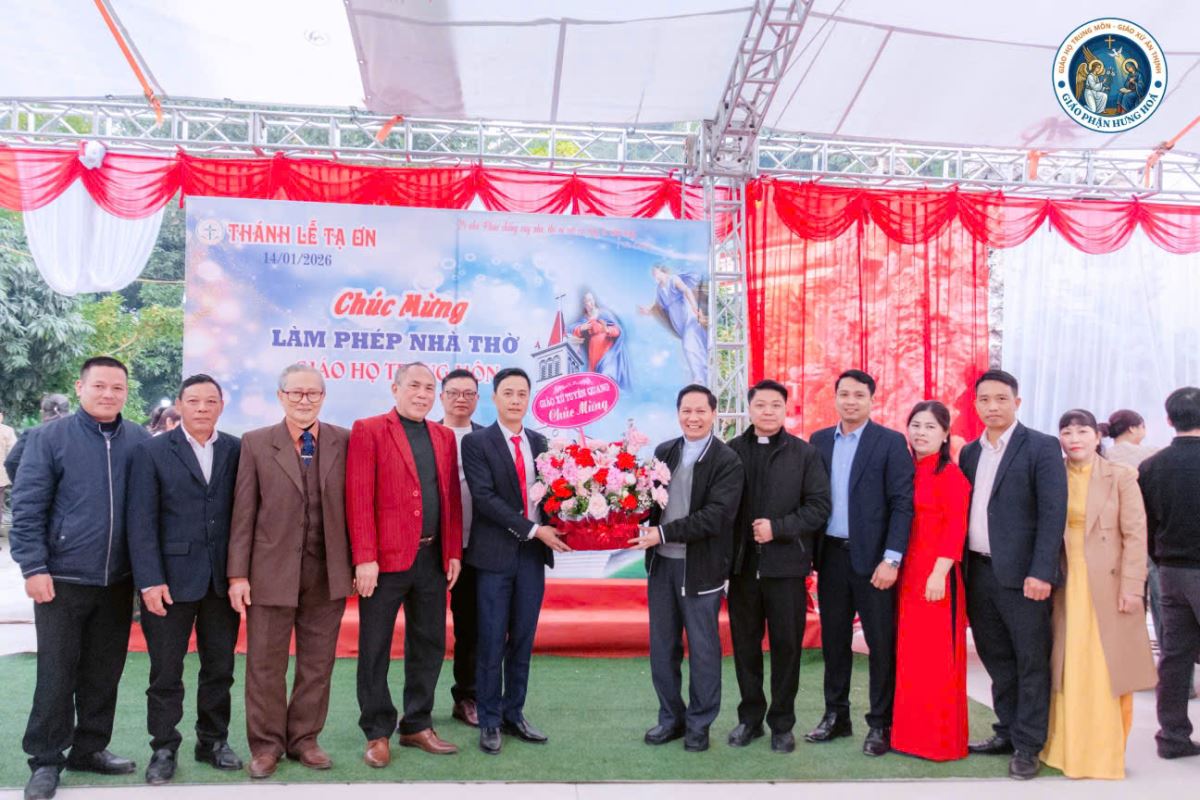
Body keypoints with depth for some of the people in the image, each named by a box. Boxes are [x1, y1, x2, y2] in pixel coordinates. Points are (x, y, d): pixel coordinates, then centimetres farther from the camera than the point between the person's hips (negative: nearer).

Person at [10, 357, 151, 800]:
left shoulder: (140, 440, 2)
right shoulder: (49, 437, -5)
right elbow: (26, 508, -6)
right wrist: (34, 568, -11)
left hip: (118, 581, 3)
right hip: (62, 579, -3)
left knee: (104, 672, 12)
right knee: (57, 674, 4)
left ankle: (90, 748, 28)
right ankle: (45, 760, 18)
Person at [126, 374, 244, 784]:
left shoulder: (236, 450, 4)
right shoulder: (152, 451, -1)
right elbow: (141, 520, -6)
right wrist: (149, 580, -12)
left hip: (223, 578, 2)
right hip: (172, 577, -2)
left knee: (220, 668, 12)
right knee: (166, 671, 7)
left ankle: (214, 741, 26)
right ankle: (164, 748, 21)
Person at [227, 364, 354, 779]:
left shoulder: (345, 442, 2)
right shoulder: (256, 443, -1)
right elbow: (243, 513, -2)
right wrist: (238, 573, -5)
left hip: (328, 572, 1)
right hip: (271, 571, -1)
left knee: (317, 663, 11)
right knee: (265, 664, 8)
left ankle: (305, 739, 26)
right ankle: (266, 744, 24)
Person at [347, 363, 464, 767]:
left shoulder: (444, 437, 13)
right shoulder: (369, 430, -4)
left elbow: (452, 498, 13)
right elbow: (358, 497, -10)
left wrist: (454, 553, 6)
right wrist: (364, 558, -16)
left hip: (433, 558, 6)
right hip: (385, 558, -5)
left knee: (429, 645, 12)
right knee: (375, 650, 5)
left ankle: (417, 726, 25)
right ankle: (378, 733, 18)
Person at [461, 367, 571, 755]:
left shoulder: (539, 442, 10)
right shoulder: (476, 442, -5)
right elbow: (484, 497, -14)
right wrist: (533, 529, -18)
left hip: (533, 554, 4)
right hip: (495, 554, -4)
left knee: (523, 640, 11)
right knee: (492, 643, 3)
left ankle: (514, 715, 24)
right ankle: (489, 722, 16)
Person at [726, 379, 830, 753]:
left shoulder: (805, 453, 2)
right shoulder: (731, 451, 4)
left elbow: (819, 507, -3)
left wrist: (778, 528, -14)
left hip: (786, 565, -1)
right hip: (743, 564, 1)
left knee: (786, 645, 6)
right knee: (745, 644, 10)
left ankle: (782, 723, 20)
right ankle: (749, 718, 24)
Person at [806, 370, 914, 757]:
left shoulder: (891, 442, -4)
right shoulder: (819, 441, 8)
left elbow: (902, 504, -9)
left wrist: (891, 559, -15)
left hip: (873, 557, -4)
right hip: (831, 555, 4)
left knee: (881, 642, 3)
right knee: (833, 639, 12)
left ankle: (880, 724, 14)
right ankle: (836, 715, 25)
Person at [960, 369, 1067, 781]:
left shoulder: (1041, 447, -5)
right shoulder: (970, 452, 13)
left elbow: (1053, 513, -11)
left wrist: (1040, 572, -18)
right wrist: (961, 568, 7)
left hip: (1020, 573, -6)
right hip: (978, 572, 6)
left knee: (1030, 661, 4)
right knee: (996, 659, 15)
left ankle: (1027, 746, 13)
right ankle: (1008, 732, 27)